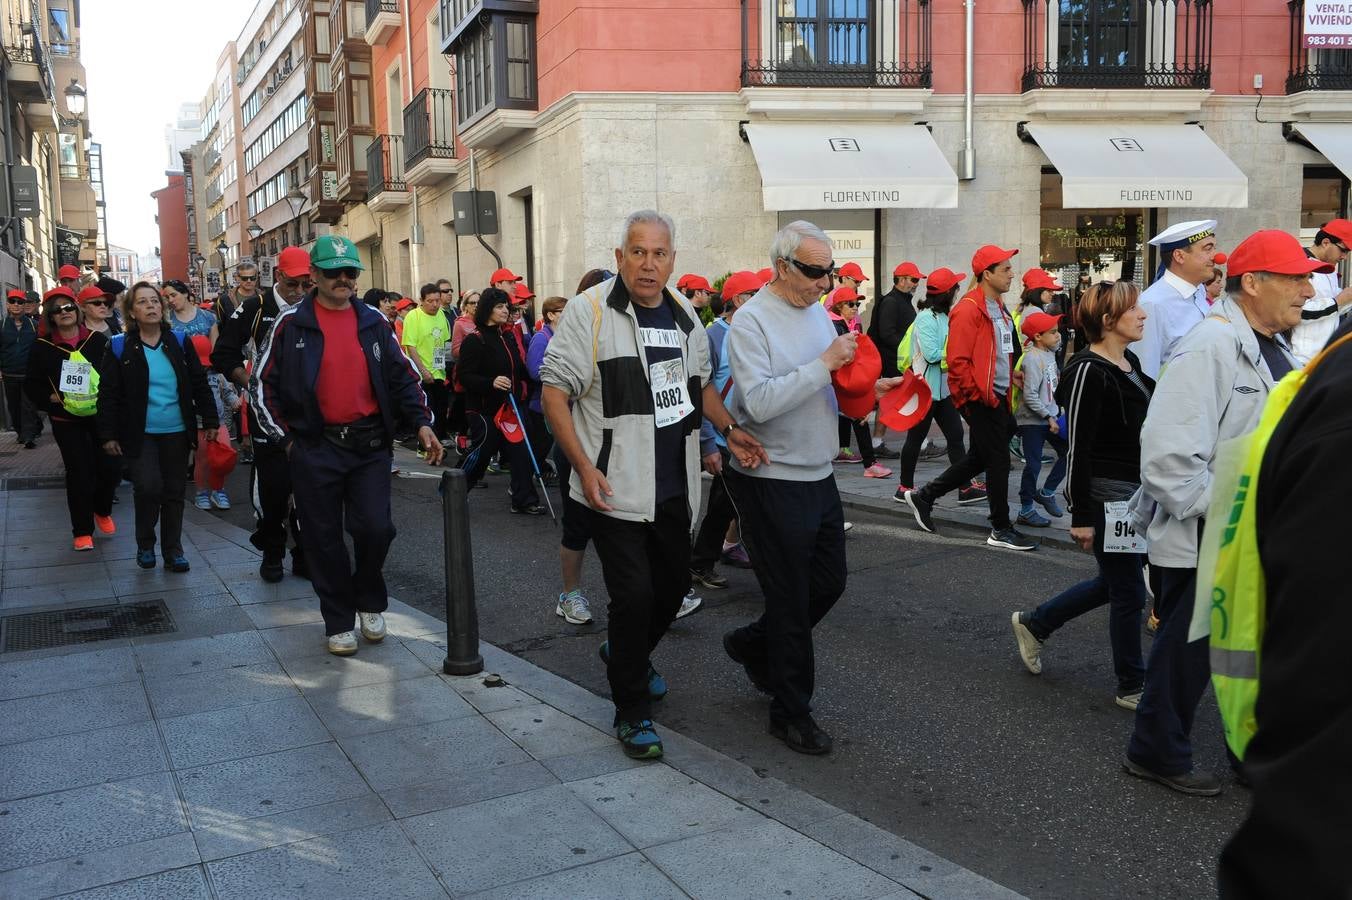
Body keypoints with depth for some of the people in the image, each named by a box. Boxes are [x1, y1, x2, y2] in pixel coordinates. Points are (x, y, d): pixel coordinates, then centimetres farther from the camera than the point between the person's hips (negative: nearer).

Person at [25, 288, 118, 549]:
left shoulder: (98, 340, 0)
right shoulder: (43, 347, 0)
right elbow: (31, 384, 4)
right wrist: (50, 398, -11)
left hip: (100, 416, 1)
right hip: (66, 421, -1)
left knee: (111, 468, 0)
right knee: (79, 473, 0)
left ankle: (102, 510, 30)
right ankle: (82, 531, 13)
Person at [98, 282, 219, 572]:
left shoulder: (178, 342, 3)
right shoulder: (119, 348, -3)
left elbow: (200, 384, 8)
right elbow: (108, 394, -1)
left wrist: (210, 421, 5)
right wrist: (108, 435, -4)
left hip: (176, 432, 3)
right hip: (140, 434, -3)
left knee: (174, 492, 8)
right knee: (148, 488, -15)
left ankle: (172, 550, 21)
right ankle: (145, 544, 10)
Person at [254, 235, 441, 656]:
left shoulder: (374, 322, 7)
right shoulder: (291, 323, -1)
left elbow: (403, 377, 11)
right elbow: (262, 384, 3)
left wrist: (422, 423, -1)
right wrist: (285, 438, -1)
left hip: (370, 444, 2)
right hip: (315, 448, -2)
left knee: (375, 528, -5)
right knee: (325, 538, 5)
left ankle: (369, 602, 22)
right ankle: (339, 621, 21)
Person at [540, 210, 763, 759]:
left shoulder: (683, 314, 10)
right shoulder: (590, 312, -11)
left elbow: (699, 383, 24)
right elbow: (553, 391, -12)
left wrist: (730, 430, 8)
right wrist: (584, 466, -19)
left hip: (674, 488, 7)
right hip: (616, 489, -7)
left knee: (674, 586, 16)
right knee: (634, 595, -7)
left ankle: (626, 655, 46)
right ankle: (632, 713, 12)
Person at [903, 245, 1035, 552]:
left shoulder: (997, 307, 15)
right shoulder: (968, 310, -16)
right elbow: (958, 362, -21)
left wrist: (1010, 375, 13)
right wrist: (982, 396, -19)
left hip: (996, 397, 10)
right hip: (981, 400, -10)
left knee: (979, 458, 16)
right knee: (998, 461, -2)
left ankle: (923, 497, 27)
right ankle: (1001, 530, 11)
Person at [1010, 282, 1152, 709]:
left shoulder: (1130, 363, 10)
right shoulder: (1089, 371, -19)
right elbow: (1079, 448, -19)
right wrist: (1082, 516, -19)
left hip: (1134, 494, 9)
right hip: (1107, 499, -9)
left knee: (1113, 583, 19)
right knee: (1129, 593, 2)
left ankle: (1032, 623, 33)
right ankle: (1132, 686, 19)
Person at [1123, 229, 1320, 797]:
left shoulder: (1274, 349, 11)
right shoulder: (1210, 346, -21)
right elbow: (1169, 455, -28)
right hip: (1202, 544, -9)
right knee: (1187, 653, 5)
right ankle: (1156, 754, 23)